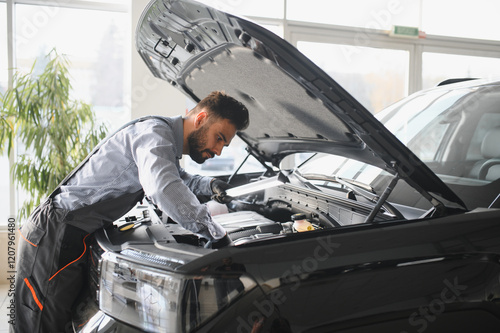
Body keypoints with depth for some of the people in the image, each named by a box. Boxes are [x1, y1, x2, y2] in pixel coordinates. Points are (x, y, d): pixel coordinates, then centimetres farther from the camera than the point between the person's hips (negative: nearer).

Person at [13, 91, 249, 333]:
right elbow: (162, 187, -39)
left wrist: (209, 185, 14)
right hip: (55, 234, -10)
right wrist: (215, 233, -32)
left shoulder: (169, 148, 13)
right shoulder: (154, 132, -19)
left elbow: (178, 179, 36)